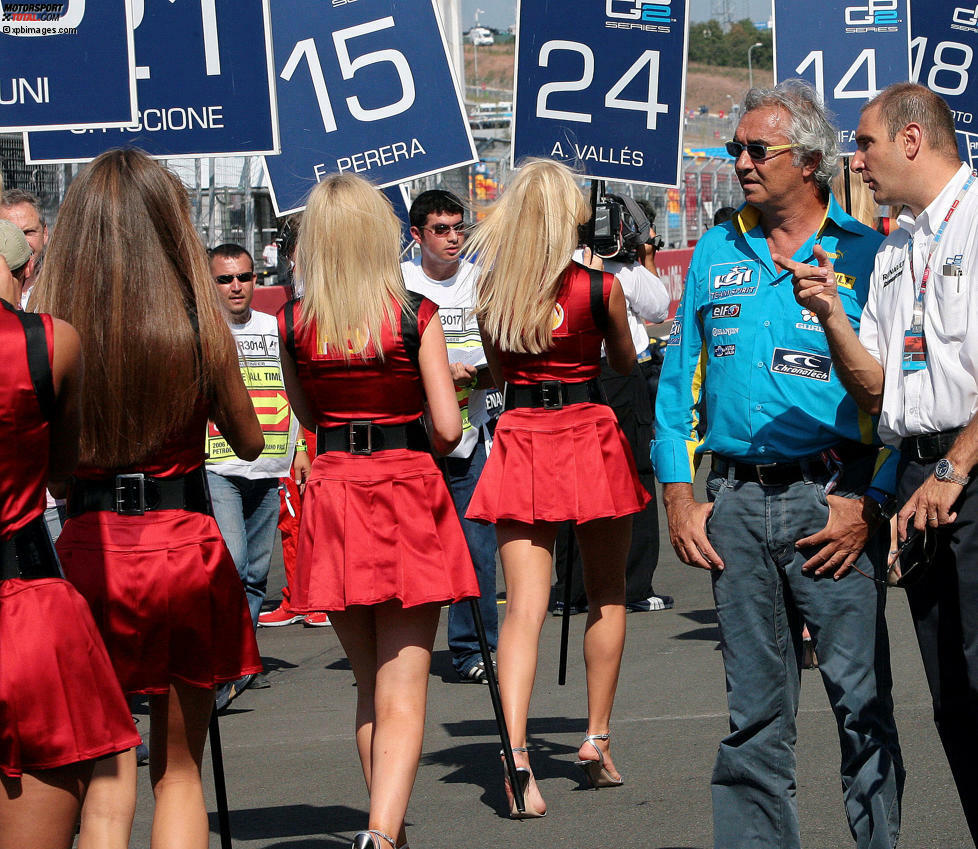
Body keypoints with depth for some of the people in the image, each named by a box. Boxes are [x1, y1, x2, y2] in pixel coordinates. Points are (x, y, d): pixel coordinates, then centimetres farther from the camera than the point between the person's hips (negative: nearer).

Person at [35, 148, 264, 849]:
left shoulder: (54, 328, -8)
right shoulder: (200, 326, -9)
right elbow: (250, 442, 5)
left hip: (91, 549, 0)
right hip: (185, 545, 0)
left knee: (105, 773, 8)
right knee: (179, 769, 14)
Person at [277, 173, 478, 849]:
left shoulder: (294, 324, -2)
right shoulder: (417, 317, -8)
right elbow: (448, 430, -9)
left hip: (332, 493, 3)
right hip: (408, 498, -3)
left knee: (369, 684, 18)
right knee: (404, 691, -4)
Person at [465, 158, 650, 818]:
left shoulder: (490, 292, -1)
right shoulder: (600, 288, -7)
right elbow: (627, 363, 10)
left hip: (519, 440, 2)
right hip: (590, 437, -1)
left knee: (524, 606, -3)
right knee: (607, 597, 17)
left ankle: (516, 749, -20)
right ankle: (598, 739, 21)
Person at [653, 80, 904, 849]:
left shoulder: (863, 254, 0)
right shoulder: (716, 254, 13)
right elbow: (680, 382, 16)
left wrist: (868, 503, -12)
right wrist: (678, 495, 7)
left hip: (832, 497, -4)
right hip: (736, 501, 4)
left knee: (860, 697, -5)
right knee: (753, 706, 7)